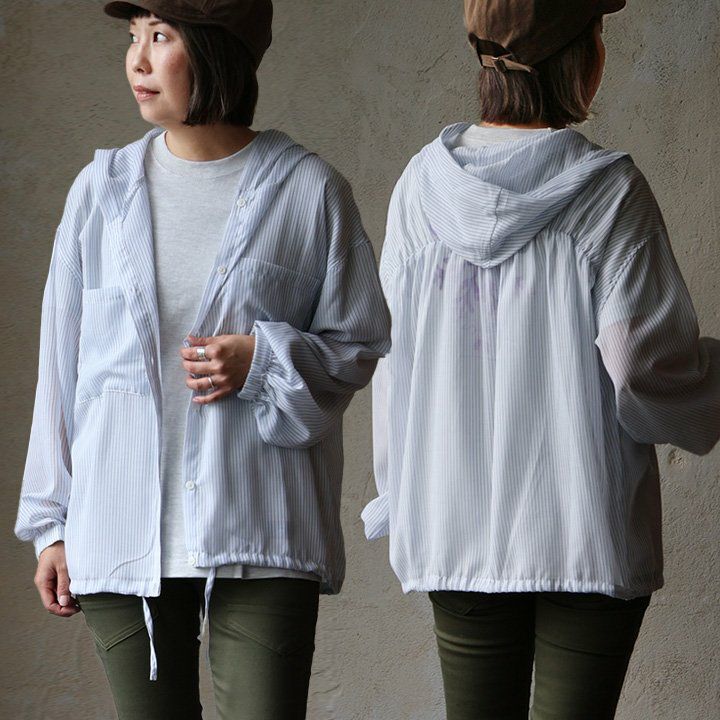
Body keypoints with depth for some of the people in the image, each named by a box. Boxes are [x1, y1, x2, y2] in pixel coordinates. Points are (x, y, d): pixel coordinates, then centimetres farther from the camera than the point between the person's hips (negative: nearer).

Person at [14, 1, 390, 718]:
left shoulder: (307, 189, -1)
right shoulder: (102, 189, 6)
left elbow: (359, 344, 6)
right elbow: (62, 364, 10)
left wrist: (264, 360, -13)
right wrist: (51, 524, 9)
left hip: (260, 536, -2)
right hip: (122, 537, 3)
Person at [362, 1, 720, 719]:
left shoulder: (424, 183, -1)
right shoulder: (607, 190, -12)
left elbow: (391, 356, 5)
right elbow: (645, 370, -13)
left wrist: (401, 491, 17)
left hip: (456, 529, 4)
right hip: (586, 530, -4)